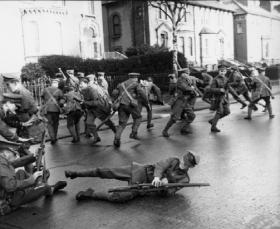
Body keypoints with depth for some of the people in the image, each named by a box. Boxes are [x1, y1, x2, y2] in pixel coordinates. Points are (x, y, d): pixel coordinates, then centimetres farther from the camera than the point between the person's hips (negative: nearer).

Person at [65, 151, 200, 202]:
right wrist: (157, 177, -30)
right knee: (107, 172, -11)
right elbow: (160, 166, -10)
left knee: (121, 197, -25)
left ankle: (91, 194, -10)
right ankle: (76, 174, 2)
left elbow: (170, 192, -4)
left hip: (143, 184, 0)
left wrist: (166, 182, -24)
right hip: (141, 171, 1)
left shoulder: (184, 179, 4)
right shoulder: (173, 160, 4)